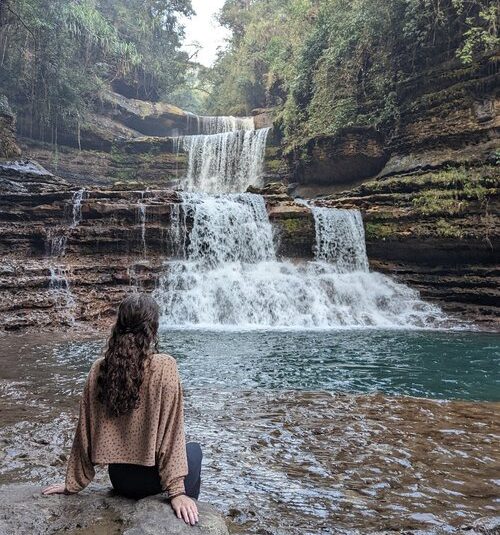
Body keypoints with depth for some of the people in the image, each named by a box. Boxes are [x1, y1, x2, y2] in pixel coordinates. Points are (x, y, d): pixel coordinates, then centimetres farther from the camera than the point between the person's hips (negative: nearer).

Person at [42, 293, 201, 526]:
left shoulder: (99, 369, -6)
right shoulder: (164, 366, -19)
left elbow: (85, 431, 0)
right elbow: (171, 433, -18)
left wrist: (73, 483, 11)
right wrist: (177, 491, -12)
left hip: (119, 480, 5)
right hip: (150, 477, -4)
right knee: (193, 449, 28)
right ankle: (189, 514, 34)